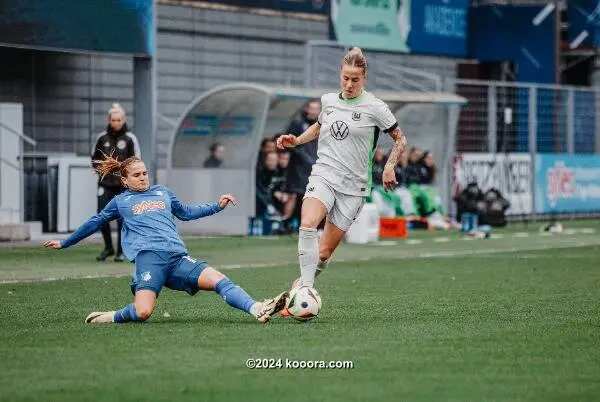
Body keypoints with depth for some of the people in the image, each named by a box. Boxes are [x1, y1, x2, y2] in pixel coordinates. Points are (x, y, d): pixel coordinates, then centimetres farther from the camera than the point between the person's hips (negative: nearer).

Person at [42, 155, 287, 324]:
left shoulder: (162, 192, 29)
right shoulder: (120, 202, 20)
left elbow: (186, 212, 41)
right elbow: (94, 223, 29)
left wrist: (218, 206, 34)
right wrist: (64, 243, 34)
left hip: (177, 258, 4)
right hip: (149, 256, -4)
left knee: (219, 280, -20)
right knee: (142, 312, -28)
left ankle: (258, 309, -36)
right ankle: (109, 318, 1)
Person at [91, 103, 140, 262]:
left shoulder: (130, 138, -2)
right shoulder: (102, 138, 6)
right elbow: (95, 158, 16)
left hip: (123, 185, -2)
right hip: (105, 184, 2)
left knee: (122, 218, -1)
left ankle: (120, 252, 10)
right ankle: (108, 247, 17)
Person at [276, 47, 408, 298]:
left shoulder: (374, 107, -3)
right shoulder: (328, 101, 9)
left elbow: (400, 139, 6)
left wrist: (389, 166, -9)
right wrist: (296, 140, 15)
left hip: (353, 185, -2)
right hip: (322, 176, 2)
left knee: (324, 252, -4)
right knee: (308, 224, -29)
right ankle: (306, 288, -30)